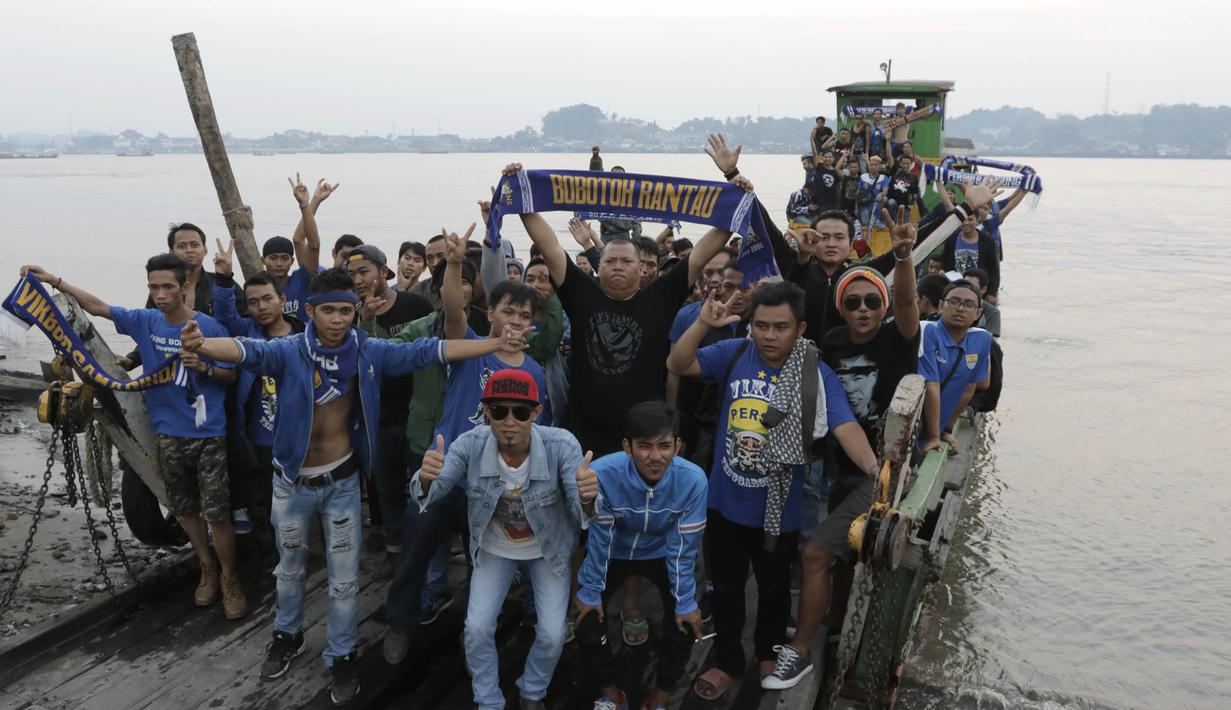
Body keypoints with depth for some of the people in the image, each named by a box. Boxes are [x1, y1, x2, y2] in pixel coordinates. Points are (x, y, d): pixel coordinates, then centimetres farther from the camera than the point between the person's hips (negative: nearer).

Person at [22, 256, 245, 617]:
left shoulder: (209, 327, -12)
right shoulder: (144, 321, 0)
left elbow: (231, 376, -5)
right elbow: (97, 306, 7)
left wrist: (204, 367, -23)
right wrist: (53, 280, 2)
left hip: (208, 435, -5)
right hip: (169, 435, 5)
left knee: (217, 514, -2)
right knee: (185, 510, 16)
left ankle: (229, 581, 15)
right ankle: (207, 570, 34)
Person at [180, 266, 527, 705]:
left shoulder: (369, 352, -12)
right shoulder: (288, 351, -18)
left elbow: (427, 351, -13)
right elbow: (248, 350, -37)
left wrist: (495, 344, -18)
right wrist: (201, 345, -60)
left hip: (341, 481, 0)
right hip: (292, 480, 0)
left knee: (344, 579, 10)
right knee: (290, 568, 23)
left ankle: (341, 657, 31)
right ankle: (287, 635, 49)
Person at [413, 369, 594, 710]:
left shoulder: (562, 446, -32)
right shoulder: (470, 445, -27)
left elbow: (582, 513, -34)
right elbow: (430, 493, -29)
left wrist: (587, 498, -60)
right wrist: (426, 479, -54)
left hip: (548, 550, -1)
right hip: (494, 549, 1)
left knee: (552, 634, -5)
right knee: (477, 628, -7)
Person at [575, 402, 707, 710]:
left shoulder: (693, 479, -34)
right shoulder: (602, 473, -37)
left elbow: (684, 546, -20)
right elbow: (599, 539, -22)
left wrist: (686, 603, -11)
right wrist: (590, 592, -10)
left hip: (662, 554, 1)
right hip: (612, 553, 0)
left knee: (683, 625, -7)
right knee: (588, 623, -6)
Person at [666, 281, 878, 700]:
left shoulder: (817, 375, -16)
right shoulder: (734, 354, -9)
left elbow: (846, 428, -25)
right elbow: (677, 365, -13)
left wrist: (877, 470, -42)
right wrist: (703, 323, -29)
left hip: (777, 508, -1)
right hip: (724, 501, 2)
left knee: (773, 588, 22)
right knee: (726, 587, 19)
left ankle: (769, 652, 49)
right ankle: (727, 662, 40)